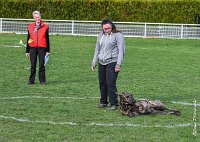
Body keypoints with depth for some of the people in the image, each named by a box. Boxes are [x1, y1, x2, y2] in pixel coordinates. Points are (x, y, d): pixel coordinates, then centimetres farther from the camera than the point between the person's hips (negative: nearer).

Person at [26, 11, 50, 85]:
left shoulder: (45, 26, 3)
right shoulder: (30, 27, 8)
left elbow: (47, 39, 6)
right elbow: (28, 39, 13)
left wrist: (48, 51, 2)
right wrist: (27, 51, 10)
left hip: (42, 48, -2)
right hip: (32, 48, 2)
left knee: (42, 65, 0)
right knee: (33, 65, 5)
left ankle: (42, 80, 7)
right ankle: (31, 80, 10)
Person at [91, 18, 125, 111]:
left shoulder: (118, 35, -4)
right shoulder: (100, 36, 16)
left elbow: (121, 50, -7)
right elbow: (97, 50, 23)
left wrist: (118, 64, -13)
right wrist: (94, 63, 20)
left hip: (112, 62, -6)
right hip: (101, 63, 6)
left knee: (111, 83, -12)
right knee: (102, 83, 8)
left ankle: (114, 104, -8)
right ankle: (103, 102, 20)